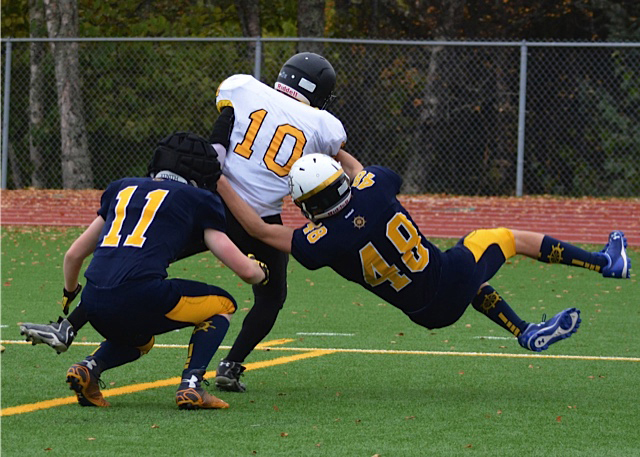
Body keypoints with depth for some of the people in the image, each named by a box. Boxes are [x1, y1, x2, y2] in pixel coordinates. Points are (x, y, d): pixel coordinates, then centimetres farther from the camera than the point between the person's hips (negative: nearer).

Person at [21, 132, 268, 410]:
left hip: (94, 304, 6)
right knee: (222, 305, 19)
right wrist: (262, 273, 36)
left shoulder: (123, 189, 26)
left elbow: (74, 255, 32)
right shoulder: (197, 200, 12)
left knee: (139, 340, 38)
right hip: (139, 297, -6)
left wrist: (70, 296, 51)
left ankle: (89, 368, 9)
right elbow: (245, 270, 12)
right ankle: (191, 385, 2)